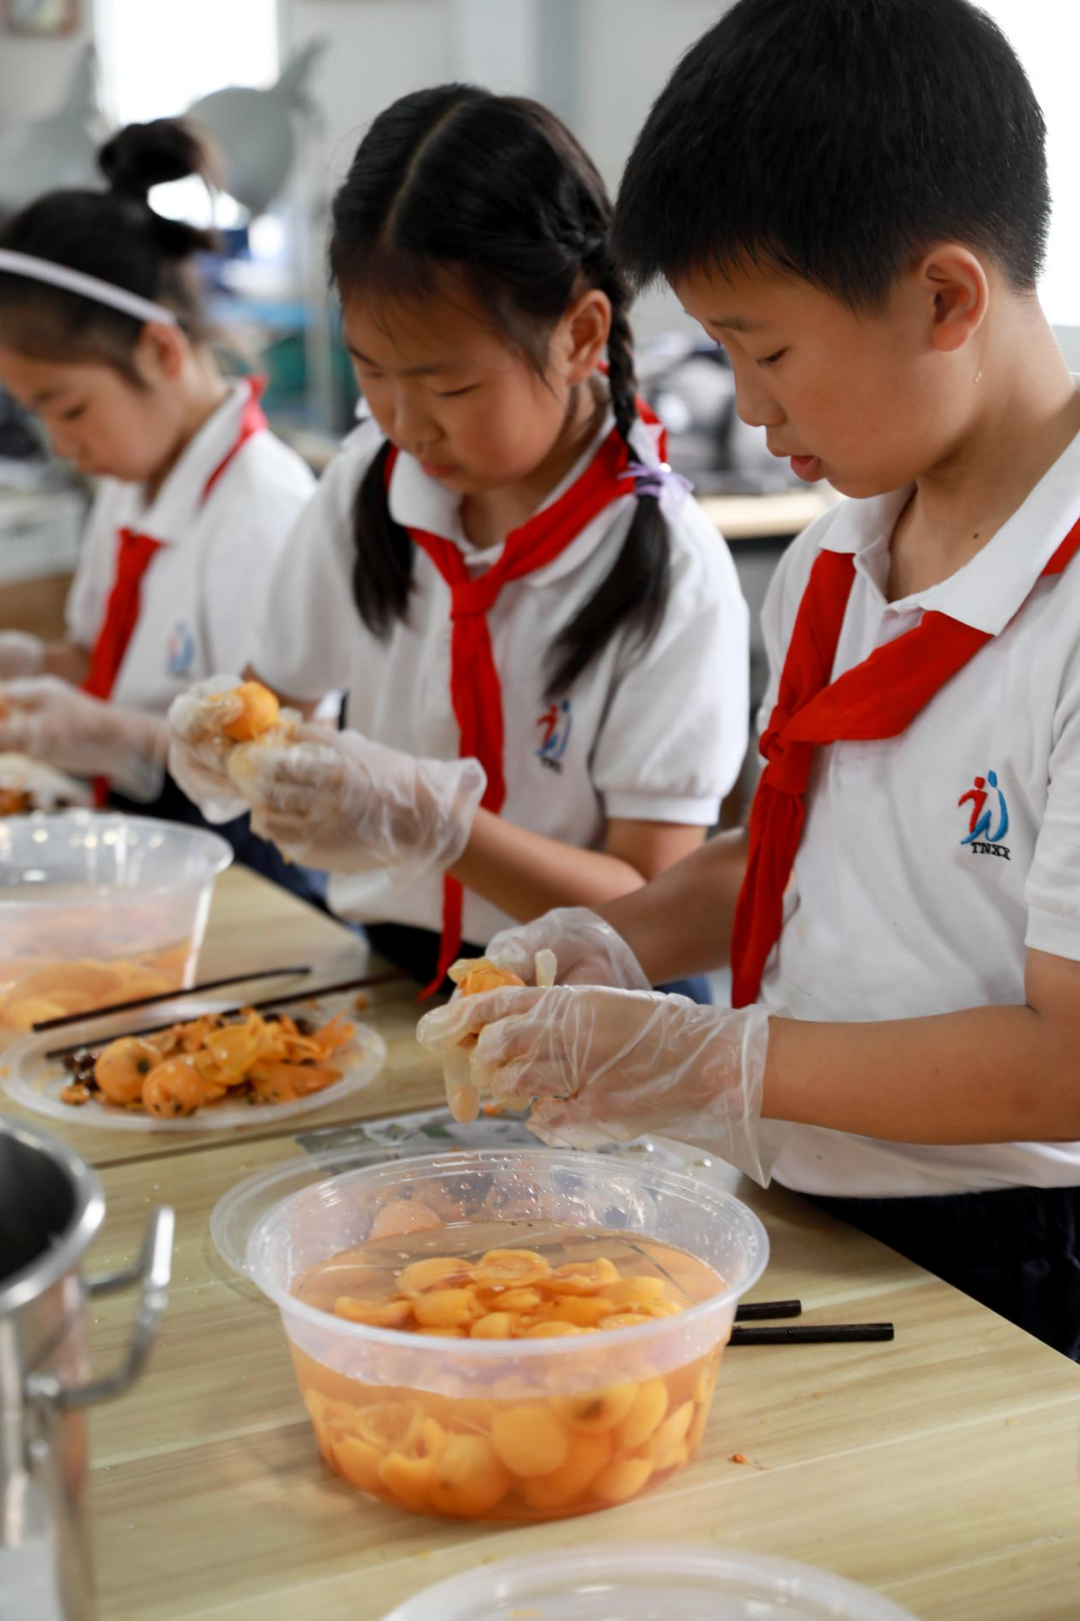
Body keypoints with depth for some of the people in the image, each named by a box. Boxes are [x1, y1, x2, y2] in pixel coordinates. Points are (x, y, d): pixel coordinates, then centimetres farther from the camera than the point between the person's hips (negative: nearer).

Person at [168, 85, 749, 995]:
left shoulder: (669, 569, -14)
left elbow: (653, 910, -15)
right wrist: (222, 746, -9)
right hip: (390, 971, 4)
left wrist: (432, 820, -27)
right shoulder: (368, 484, 2)